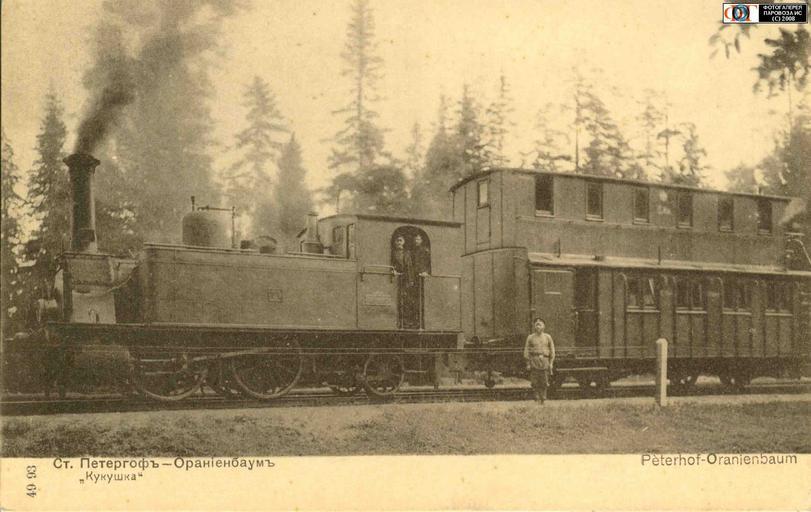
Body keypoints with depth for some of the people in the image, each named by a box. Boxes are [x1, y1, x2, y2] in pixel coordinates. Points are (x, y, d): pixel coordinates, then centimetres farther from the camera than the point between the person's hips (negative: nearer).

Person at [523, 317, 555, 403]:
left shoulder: (548, 337, 8)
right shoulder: (530, 337, 6)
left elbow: (552, 351, 9)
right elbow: (526, 351, 5)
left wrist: (551, 363, 1)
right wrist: (528, 363, -2)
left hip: (544, 361, 1)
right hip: (534, 361, -1)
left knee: (544, 383, 0)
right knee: (535, 383, -5)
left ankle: (543, 400, 9)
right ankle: (537, 399, -1)